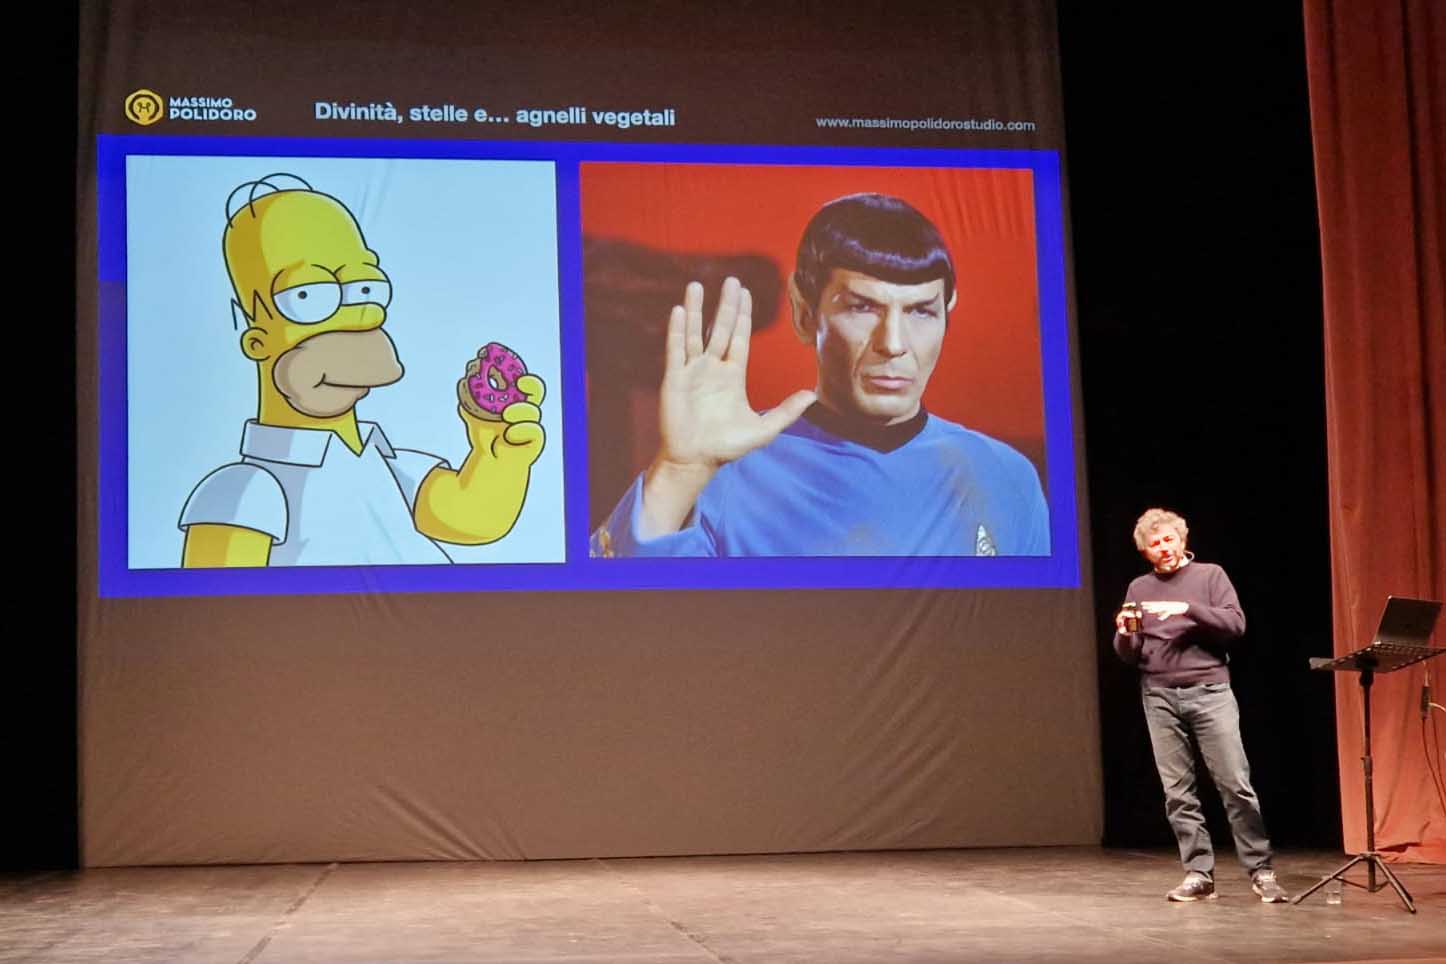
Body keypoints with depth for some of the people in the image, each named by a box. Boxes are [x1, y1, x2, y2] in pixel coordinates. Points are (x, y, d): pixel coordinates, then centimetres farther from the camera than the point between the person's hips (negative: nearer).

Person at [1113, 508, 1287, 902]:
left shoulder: (1210, 575, 7)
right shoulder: (1138, 589, 15)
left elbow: (1236, 623, -5)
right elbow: (1129, 656, 15)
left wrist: (1190, 609, -17)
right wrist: (1125, 634, -8)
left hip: (1210, 692, -3)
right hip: (1159, 697, 3)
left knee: (1236, 784, -6)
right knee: (1177, 792, 0)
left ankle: (1261, 872, 0)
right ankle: (1199, 874, 4)